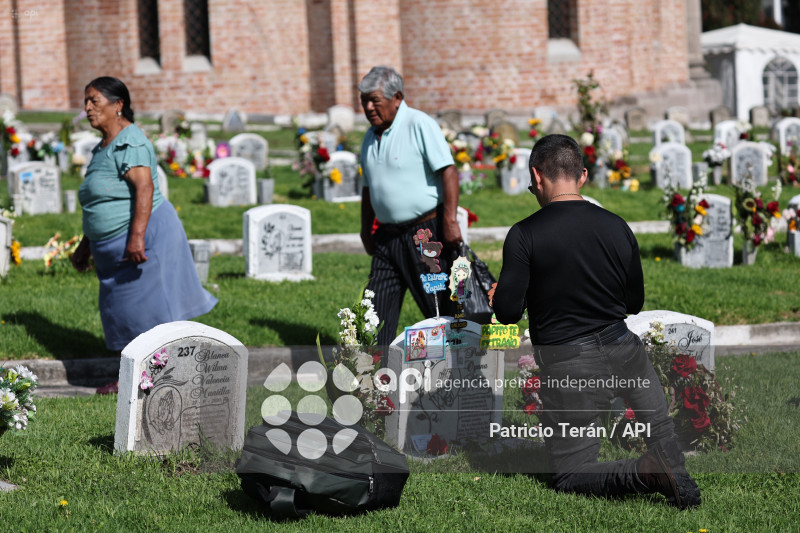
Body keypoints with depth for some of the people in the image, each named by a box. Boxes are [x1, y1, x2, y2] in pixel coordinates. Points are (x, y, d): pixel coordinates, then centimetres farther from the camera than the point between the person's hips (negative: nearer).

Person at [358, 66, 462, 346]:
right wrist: (366, 231, 22)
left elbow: (448, 172, -16)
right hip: (388, 236, 7)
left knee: (440, 306, -2)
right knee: (378, 304, 2)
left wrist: (450, 221, -22)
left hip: (427, 231, -7)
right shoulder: (371, 137, 13)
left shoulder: (419, 125, -10)